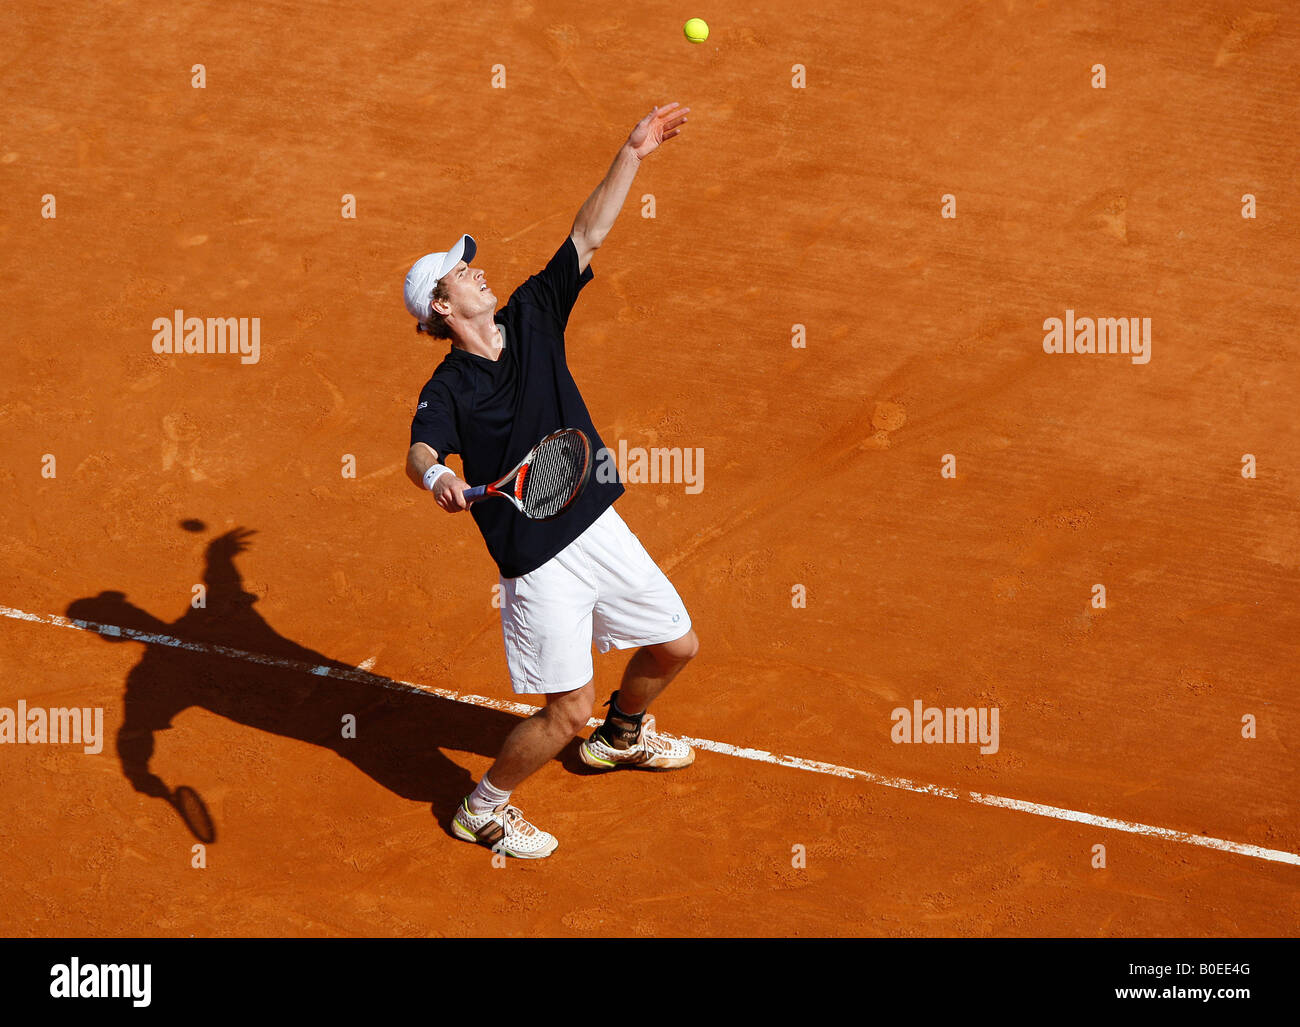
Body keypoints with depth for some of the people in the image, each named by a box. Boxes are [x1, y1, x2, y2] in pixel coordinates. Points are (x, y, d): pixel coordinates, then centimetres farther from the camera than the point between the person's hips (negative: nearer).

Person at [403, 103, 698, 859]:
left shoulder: (532, 317, 2)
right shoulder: (449, 390, -14)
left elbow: (588, 237, 3)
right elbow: (420, 451, -31)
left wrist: (632, 155, -1)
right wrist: (437, 476, -54)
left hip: (600, 528, 7)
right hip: (539, 561, -7)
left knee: (676, 645, 18)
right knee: (569, 710, -8)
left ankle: (623, 735, 49)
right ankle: (485, 808, 17)